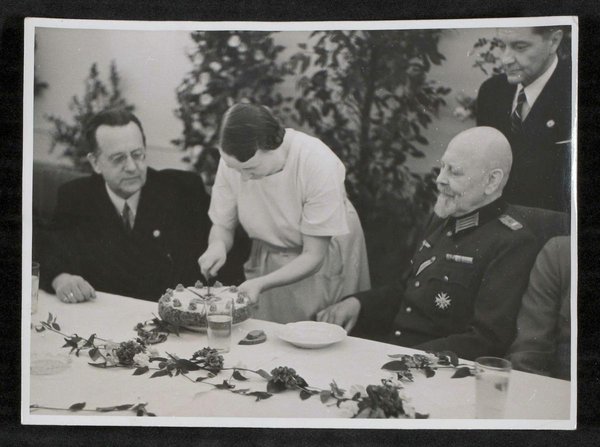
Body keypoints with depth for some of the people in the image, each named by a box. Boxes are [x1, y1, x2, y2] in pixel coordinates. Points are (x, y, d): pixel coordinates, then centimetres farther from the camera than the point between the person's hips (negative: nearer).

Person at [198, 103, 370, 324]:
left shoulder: (319, 164, -30)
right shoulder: (233, 159, -18)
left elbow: (313, 257, -25)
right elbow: (222, 226, -4)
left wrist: (261, 284, -36)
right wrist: (218, 245, -27)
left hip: (324, 259, -3)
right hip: (267, 260, 3)